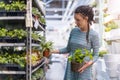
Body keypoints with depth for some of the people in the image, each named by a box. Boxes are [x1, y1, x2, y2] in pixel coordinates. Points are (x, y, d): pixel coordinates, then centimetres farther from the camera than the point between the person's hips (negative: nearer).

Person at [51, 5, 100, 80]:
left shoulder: (93, 35, -11)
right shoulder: (74, 31, 2)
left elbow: (96, 55, -5)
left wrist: (90, 63, -23)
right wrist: (54, 51, -1)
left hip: (83, 69, -4)